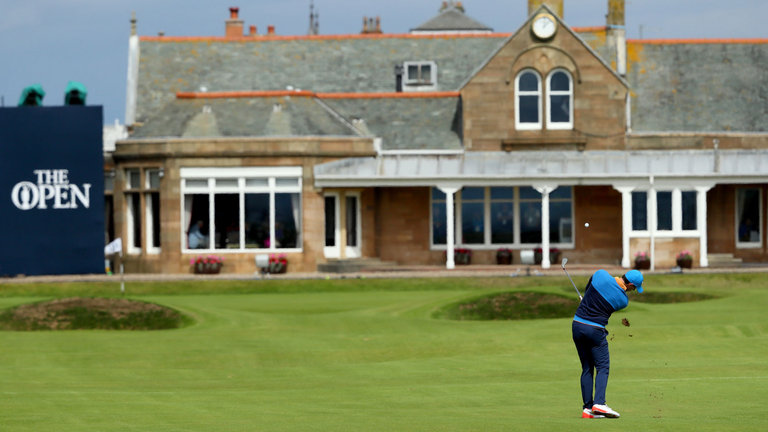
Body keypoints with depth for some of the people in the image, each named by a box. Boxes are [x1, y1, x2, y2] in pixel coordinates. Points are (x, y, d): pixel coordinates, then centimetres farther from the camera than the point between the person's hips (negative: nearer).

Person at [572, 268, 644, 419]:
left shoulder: (600, 275, -3)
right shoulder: (623, 300, -9)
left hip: (577, 326, 5)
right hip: (595, 330, -5)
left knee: (587, 368, 11)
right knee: (603, 367, 3)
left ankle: (587, 408, 7)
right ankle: (599, 403, -16)